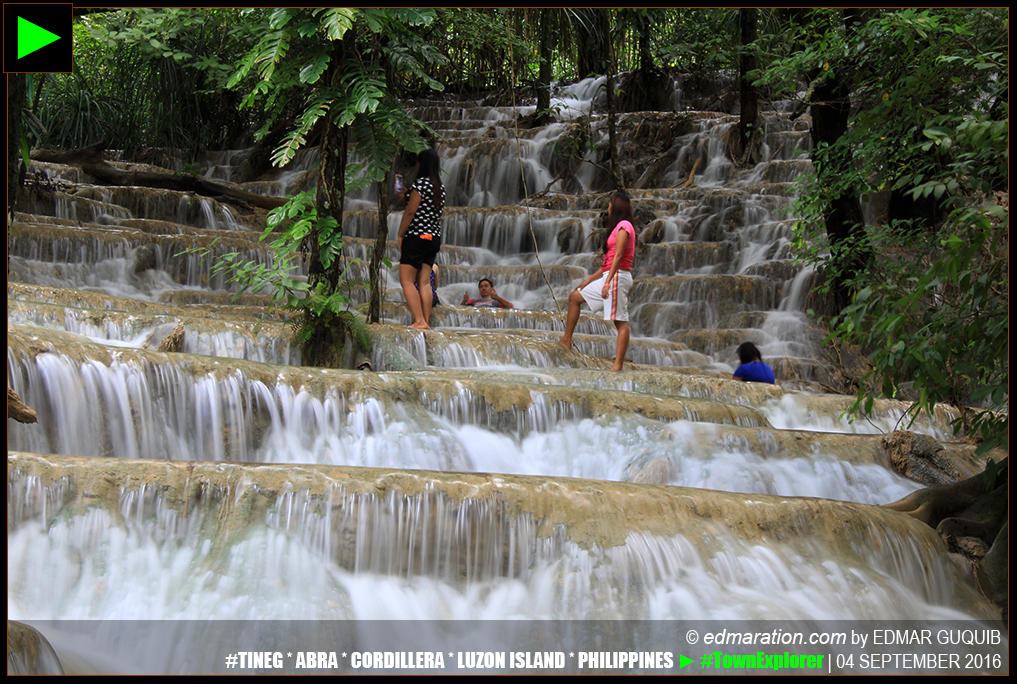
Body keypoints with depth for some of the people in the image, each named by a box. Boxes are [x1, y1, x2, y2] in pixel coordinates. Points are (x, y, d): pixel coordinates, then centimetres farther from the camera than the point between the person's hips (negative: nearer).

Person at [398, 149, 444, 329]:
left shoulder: (421, 182, -11)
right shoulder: (440, 186, 13)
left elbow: (411, 211, -14)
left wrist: (400, 234, -5)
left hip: (417, 236, -8)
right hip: (434, 238, 8)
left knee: (407, 280, -6)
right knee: (425, 282, 7)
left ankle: (419, 321, -15)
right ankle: (425, 321, 1)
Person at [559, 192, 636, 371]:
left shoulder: (623, 226, -7)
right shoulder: (618, 228, 22)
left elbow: (618, 256, -17)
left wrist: (607, 282, -22)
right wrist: (588, 281, 24)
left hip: (617, 276, -11)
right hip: (609, 275, 11)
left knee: (621, 321, -13)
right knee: (574, 297, 15)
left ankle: (619, 365, -18)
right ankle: (567, 340, 16)